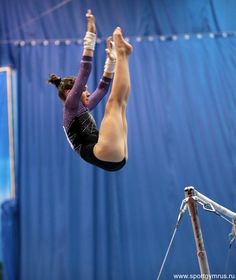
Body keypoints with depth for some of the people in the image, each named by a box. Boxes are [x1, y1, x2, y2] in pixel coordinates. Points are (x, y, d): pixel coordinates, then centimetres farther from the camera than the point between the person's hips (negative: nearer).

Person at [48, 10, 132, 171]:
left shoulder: (82, 109, 30)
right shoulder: (71, 107, 4)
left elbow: (103, 87, 36)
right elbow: (83, 74, -6)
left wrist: (111, 58, 29)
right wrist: (91, 37, -6)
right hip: (105, 156, -9)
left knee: (121, 102, 15)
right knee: (114, 101, -9)